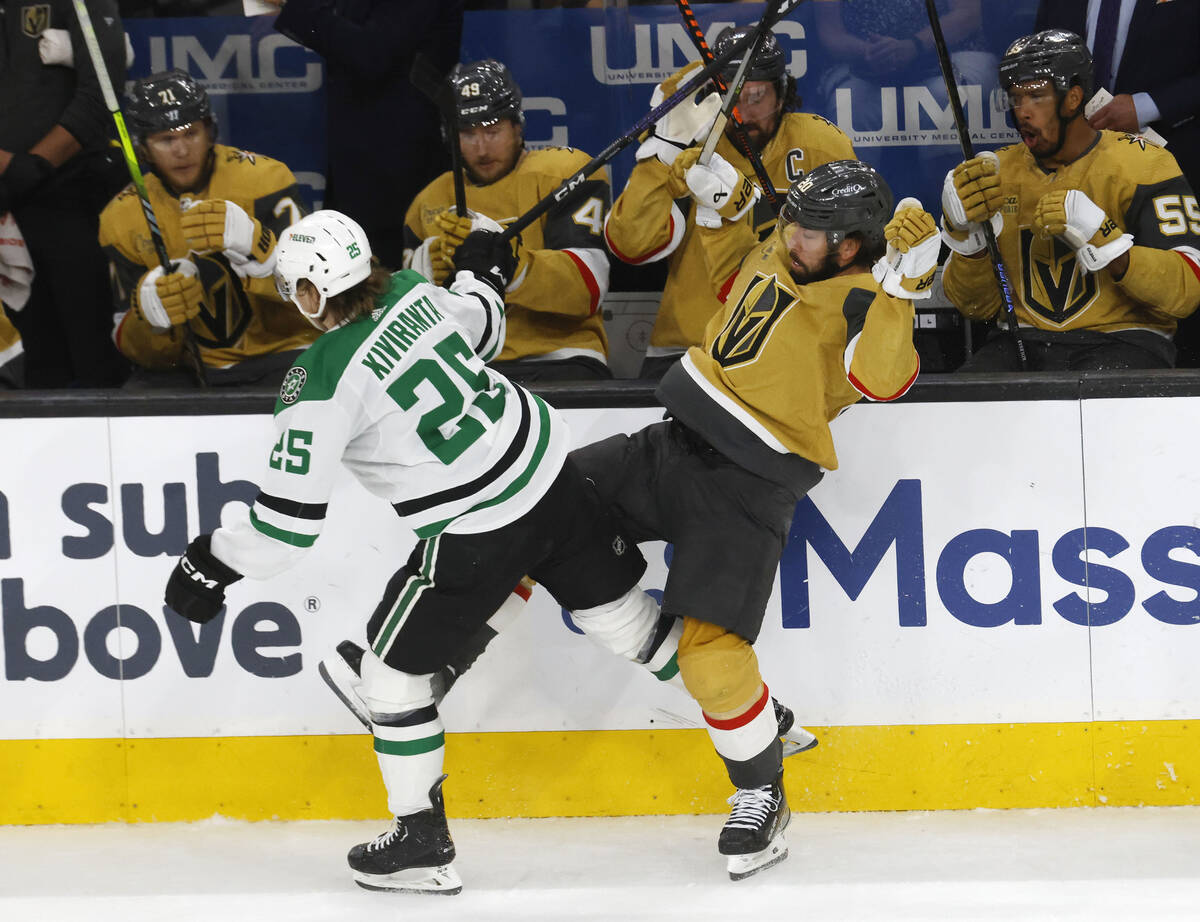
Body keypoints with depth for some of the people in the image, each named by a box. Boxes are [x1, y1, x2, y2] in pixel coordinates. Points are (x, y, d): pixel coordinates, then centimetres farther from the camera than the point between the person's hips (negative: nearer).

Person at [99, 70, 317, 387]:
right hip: (188, 368, 3)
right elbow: (133, 346, 0)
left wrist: (248, 241, -39)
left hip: (278, 352, -3)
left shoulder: (264, 177, -9)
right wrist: (150, 310, -25)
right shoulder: (123, 217, 0)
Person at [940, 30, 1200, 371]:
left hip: (1123, 340, -4)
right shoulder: (1001, 171, 13)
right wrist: (965, 231, -9)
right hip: (1025, 340, 4)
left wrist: (1096, 234, -26)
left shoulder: (1142, 164, -2)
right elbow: (978, 307, 10)